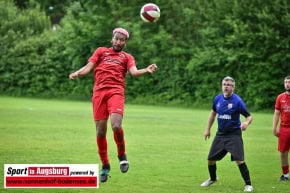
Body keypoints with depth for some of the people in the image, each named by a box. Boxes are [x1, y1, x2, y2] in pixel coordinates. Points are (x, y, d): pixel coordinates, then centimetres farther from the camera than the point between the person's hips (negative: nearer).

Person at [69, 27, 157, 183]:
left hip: (116, 92, -1)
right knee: (100, 132, 0)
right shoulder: (101, 51, 23)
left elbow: (134, 72, 2)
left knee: (116, 126, -23)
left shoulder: (127, 57, 21)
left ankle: (122, 155, 3)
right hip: (99, 92, 1)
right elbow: (89, 66, 11)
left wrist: (146, 70, -19)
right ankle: (105, 165, 17)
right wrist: (77, 73, -10)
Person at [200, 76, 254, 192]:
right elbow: (213, 113, 19)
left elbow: (249, 116, -11)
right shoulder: (218, 99, 1)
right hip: (220, 134, 5)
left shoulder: (237, 101, -14)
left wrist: (246, 123, -34)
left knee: (239, 160, -19)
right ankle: (212, 178, 39)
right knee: (210, 159, 10)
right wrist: (208, 129, 20)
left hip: (234, 134, -5)